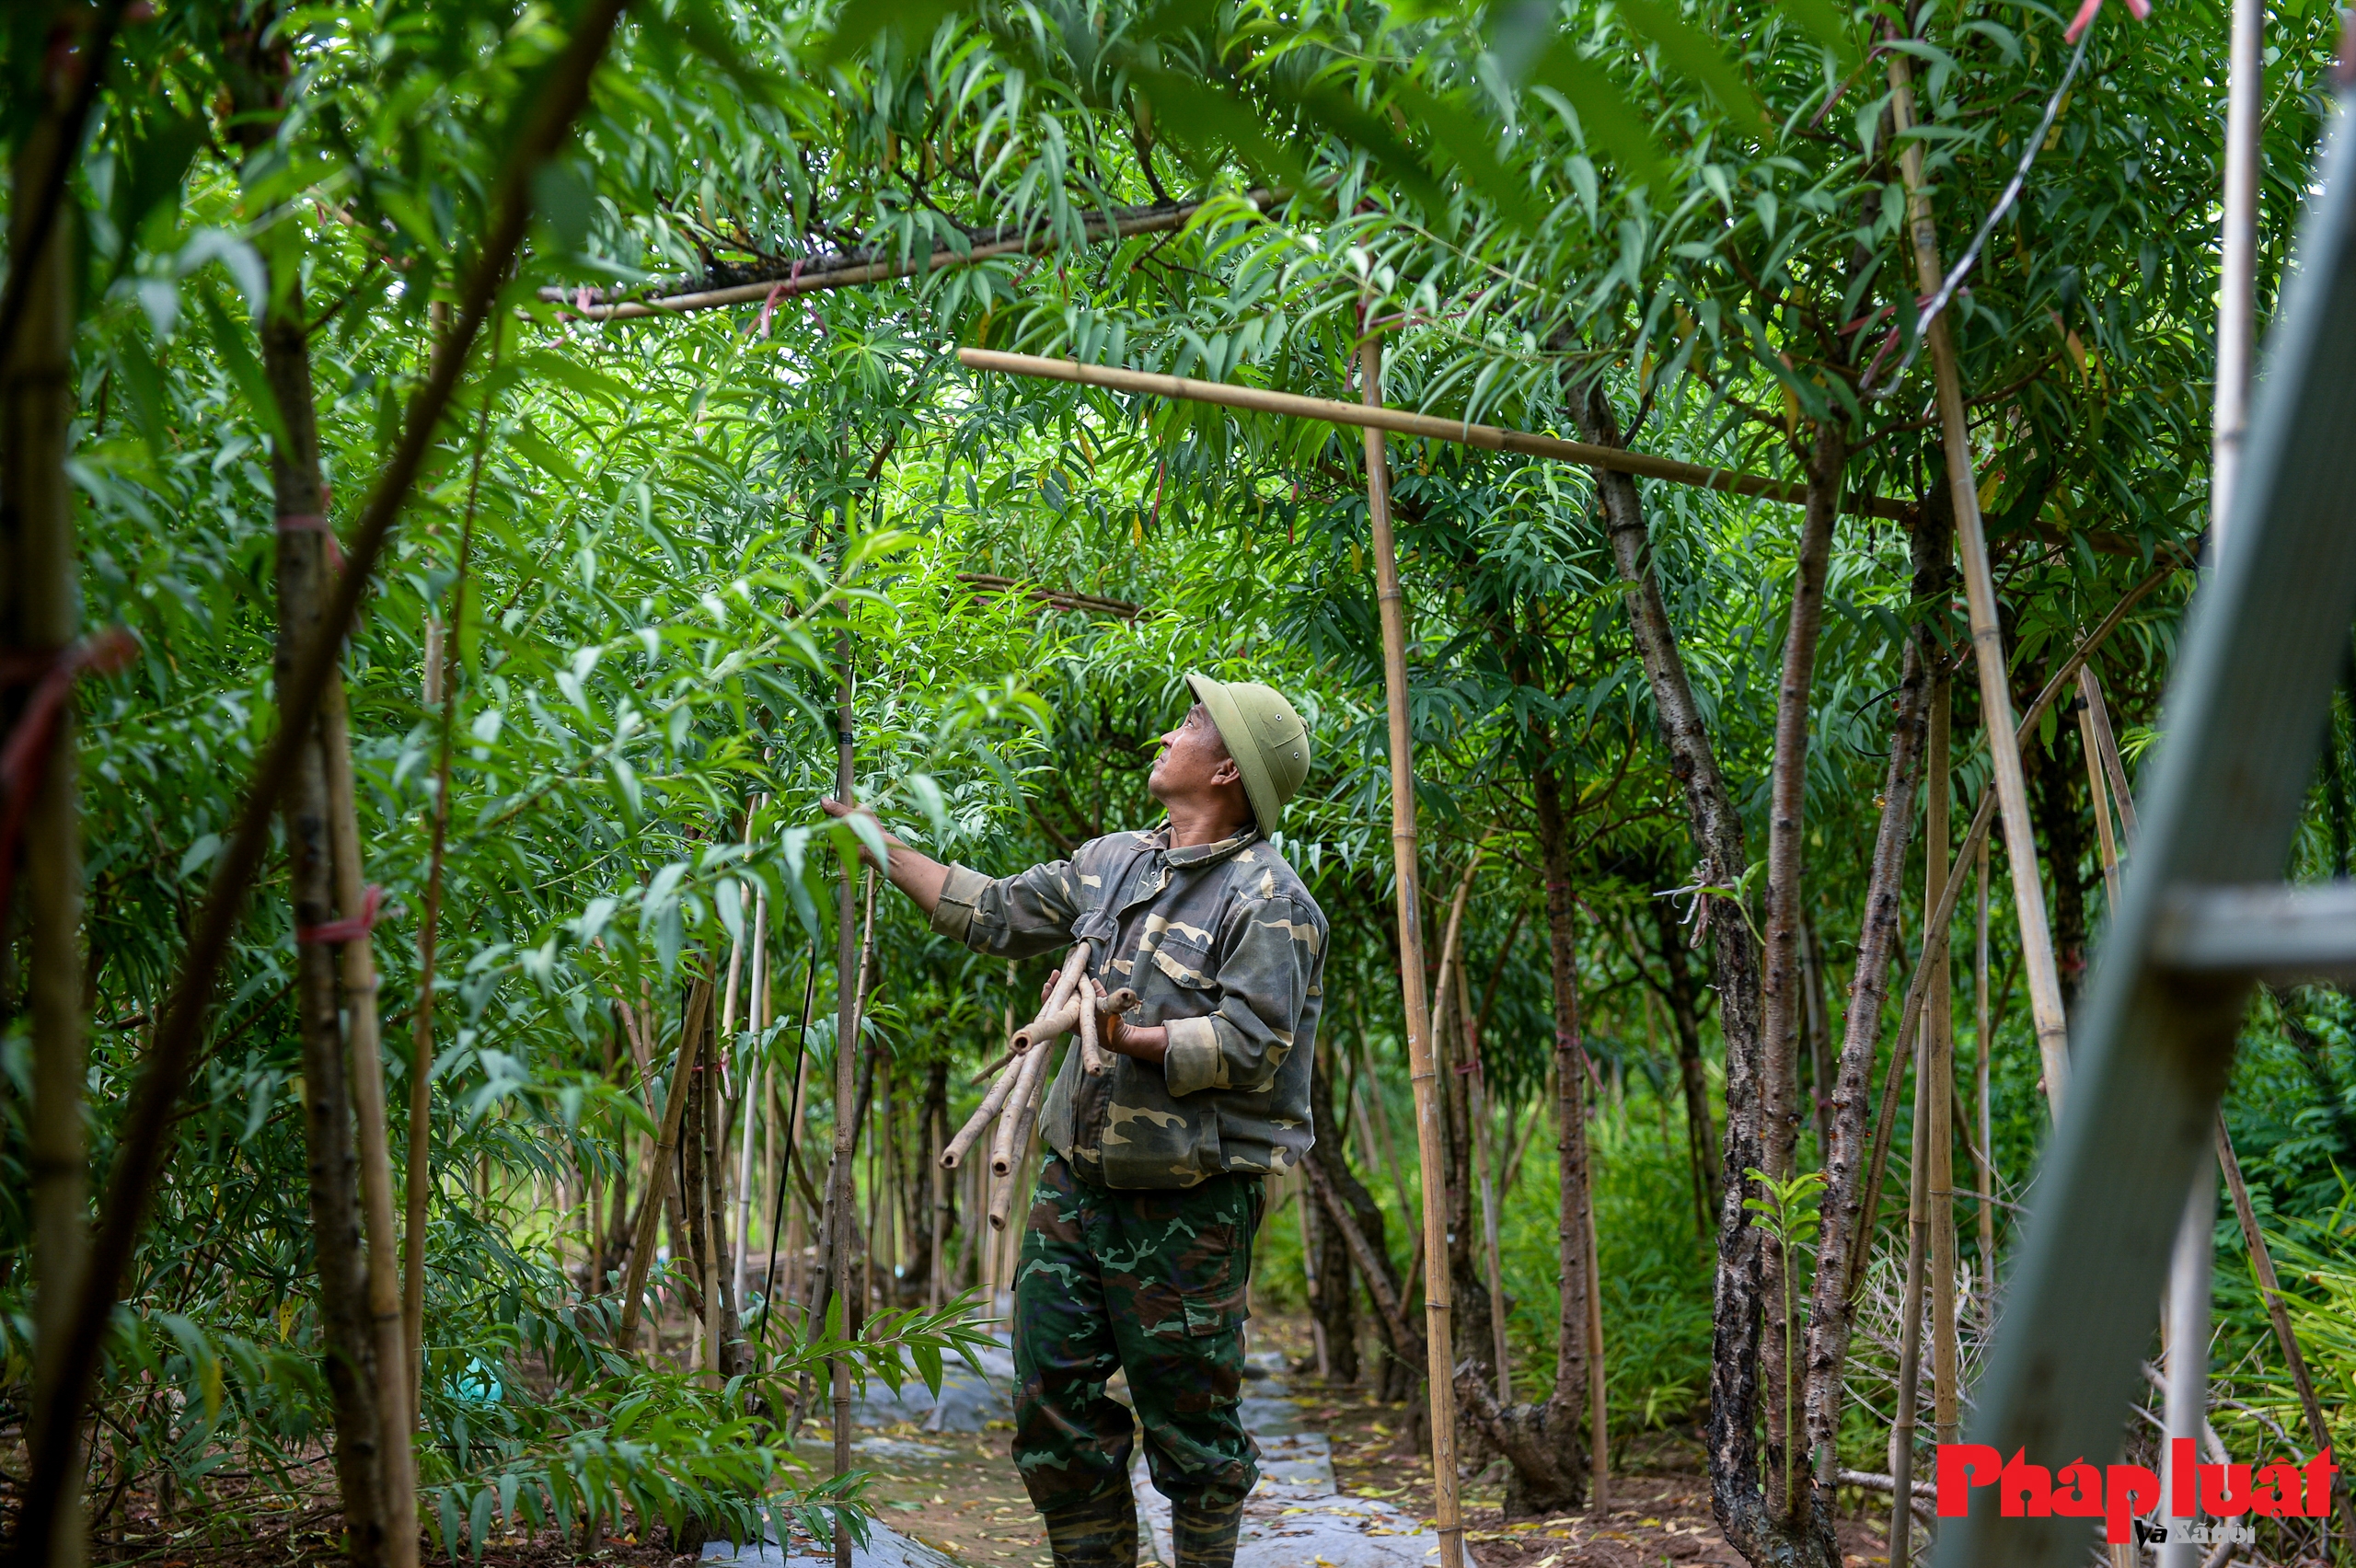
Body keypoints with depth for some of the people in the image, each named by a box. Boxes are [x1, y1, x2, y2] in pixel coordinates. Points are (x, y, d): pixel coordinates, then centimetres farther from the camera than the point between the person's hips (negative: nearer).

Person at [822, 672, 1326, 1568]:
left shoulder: (1267, 900, -12)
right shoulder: (1112, 863, 13)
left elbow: (1250, 1046, -19)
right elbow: (996, 914, 22)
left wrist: (1130, 1037, -25)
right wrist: (879, 846, 24)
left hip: (1187, 1202, -7)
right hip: (1079, 1179, 7)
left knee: (1189, 1427, 1)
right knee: (1053, 1400, 9)